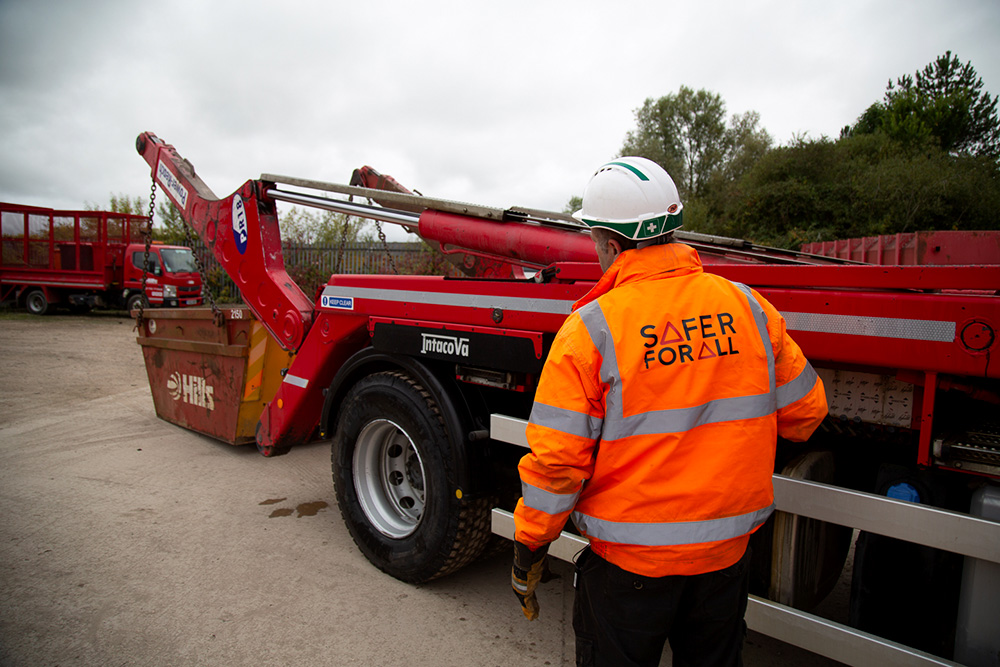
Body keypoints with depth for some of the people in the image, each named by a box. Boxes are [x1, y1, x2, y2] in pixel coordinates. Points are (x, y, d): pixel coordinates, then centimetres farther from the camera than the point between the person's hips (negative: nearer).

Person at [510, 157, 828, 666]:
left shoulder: (591, 328, -19)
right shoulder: (747, 306, -6)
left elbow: (555, 457, -18)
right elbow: (804, 410, 5)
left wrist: (528, 548, -4)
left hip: (628, 561, -4)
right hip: (726, 550, 4)